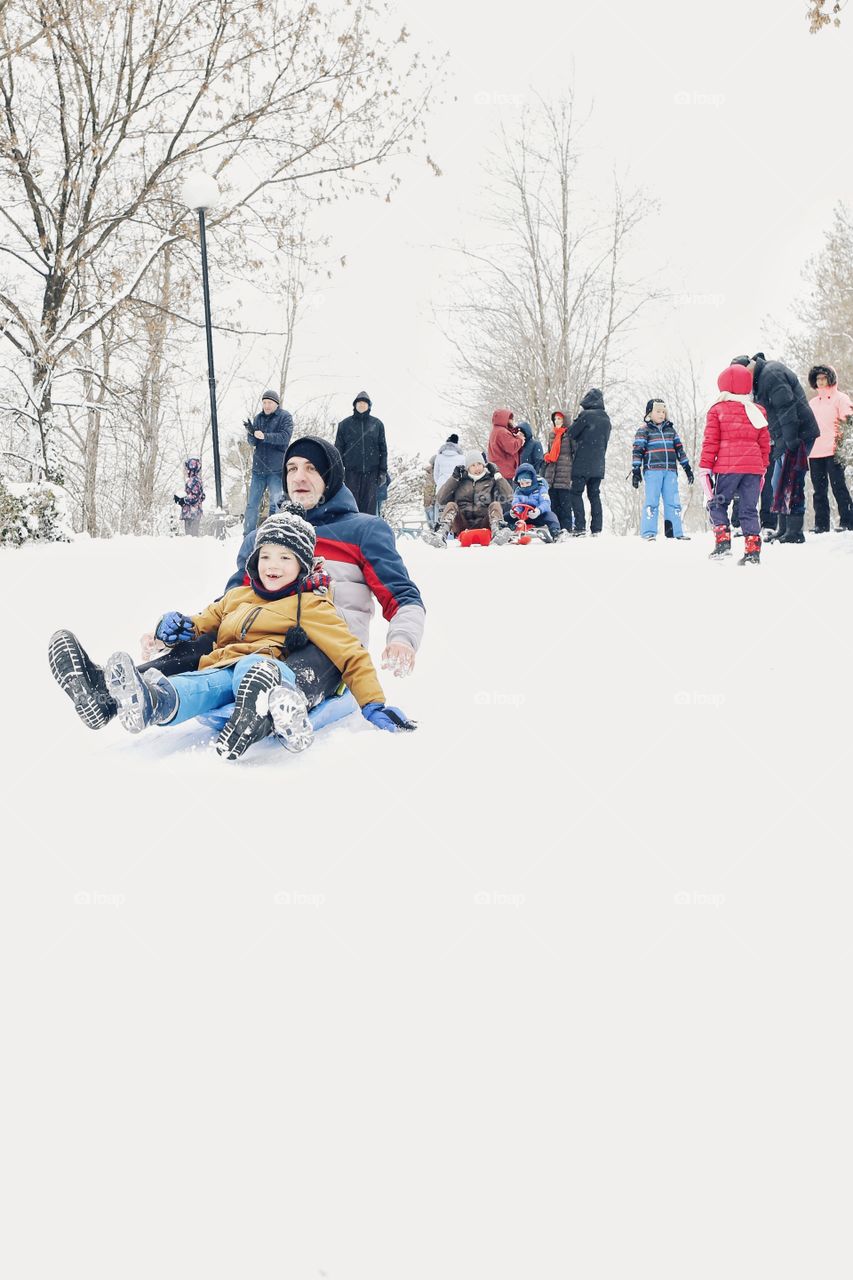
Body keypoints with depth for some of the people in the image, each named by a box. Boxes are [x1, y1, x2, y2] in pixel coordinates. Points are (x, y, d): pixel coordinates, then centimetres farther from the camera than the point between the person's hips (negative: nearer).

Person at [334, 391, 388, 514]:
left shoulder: (377, 424, 8)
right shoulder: (345, 424, 6)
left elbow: (383, 449, 10)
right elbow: (338, 448, 7)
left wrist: (383, 471, 3)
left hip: (371, 471, 1)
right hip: (352, 471, 0)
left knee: (369, 504, -1)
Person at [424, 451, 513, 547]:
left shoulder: (491, 481, 16)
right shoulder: (460, 481, 17)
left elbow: (507, 497, 0)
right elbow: (441, 500, 6)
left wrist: (497, 474, 3)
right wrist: (454, 478, 3)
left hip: (483, 525, -1)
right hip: (462, 526, 1)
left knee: (495, 505, -22)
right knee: (451, 505, -21)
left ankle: (497, 531, -52)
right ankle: (441, 534, -47)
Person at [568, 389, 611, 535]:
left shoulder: (586, 415, -10)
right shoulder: (606, 419, 12)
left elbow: (571, 434, -5)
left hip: (582, 463, -6)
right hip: (598, 464, 6)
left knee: (576, 493, -2)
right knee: (594, 494, 10)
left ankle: (580, 527, -12)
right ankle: (596, 529, 6)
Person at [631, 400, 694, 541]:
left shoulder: (670, 429, 17)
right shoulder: (643, 430, 3)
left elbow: (679, 449, 21)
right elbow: (637, 450, -2)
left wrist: (687, 467, 18)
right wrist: (635, 470, -9)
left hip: (670, 471, 5)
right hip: (652, 470, -4)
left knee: (673, 501, 5)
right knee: (652, 501, -5)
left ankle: (676, 532, 9)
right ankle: (648, 533, -2)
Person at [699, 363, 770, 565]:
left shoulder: (717, 410, 3)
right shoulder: (758, 412, 14)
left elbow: (710, 441, -1)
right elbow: (764, 443, 16)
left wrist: (705, 467, 1)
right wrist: (763, 468, 24)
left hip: (727, 466, -3)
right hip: (754, 466, 3)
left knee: (717, 504, 10)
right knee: (749, 509, 7)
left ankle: (723, 541, -5)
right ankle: (753, 550, 1)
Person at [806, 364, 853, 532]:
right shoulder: (812, 403, 22)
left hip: (832, 452, -6)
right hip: (814, 453, 6)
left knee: (839, 487, -7)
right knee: (819, 491, 5)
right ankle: (821, 524, 8)